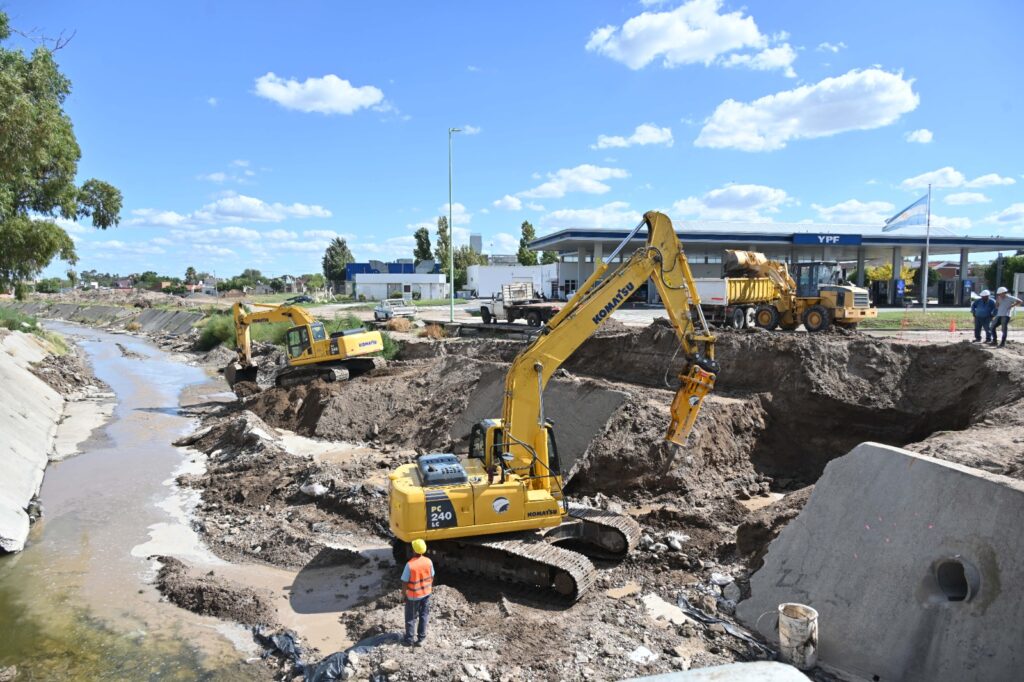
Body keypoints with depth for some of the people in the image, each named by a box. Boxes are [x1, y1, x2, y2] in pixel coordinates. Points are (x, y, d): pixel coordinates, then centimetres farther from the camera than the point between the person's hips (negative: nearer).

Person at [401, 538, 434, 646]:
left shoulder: (410, 564, -27)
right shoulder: (428, 562, -13)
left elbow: (404, 582, -18)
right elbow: (432, 578, 1)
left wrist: (404, 594, -2)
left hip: (413, 596, -3)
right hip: (426, 593, 3)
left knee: (411, 618, 15)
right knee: (424, 616, 18)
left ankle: (410, 640, 28)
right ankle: (420, 639, 25)